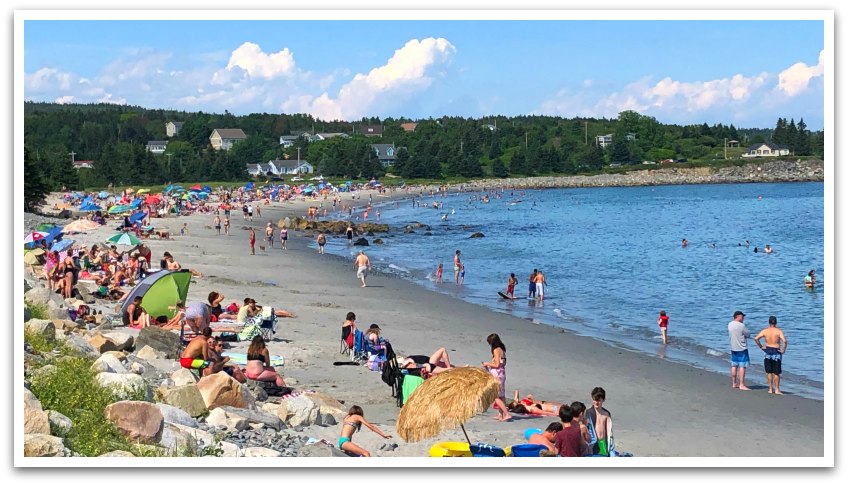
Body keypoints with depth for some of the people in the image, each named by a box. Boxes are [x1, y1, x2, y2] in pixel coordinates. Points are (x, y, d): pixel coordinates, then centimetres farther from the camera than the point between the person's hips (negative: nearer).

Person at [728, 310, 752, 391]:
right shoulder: (741, 326, -18)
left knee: (734, 366, 14)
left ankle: (734, 383, 22)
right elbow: (748, 335, -9)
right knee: (742, 366, -5)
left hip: (733, 348, 7)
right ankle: (741, 385, -7)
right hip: (742, 348, -7)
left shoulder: (730, 324, 2)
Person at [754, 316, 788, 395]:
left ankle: (770, 389, 15)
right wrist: (783, 350, -10)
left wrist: (761, 347, 1)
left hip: (768, 352, 2)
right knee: (776, 373, 6)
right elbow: (784, 341, -22)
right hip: (776, 353, -2)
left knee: (769, 373, 12)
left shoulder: (764, 331, -2)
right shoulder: (779, 331, -9)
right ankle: (777, 390, 7)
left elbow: (756, 338, -10)